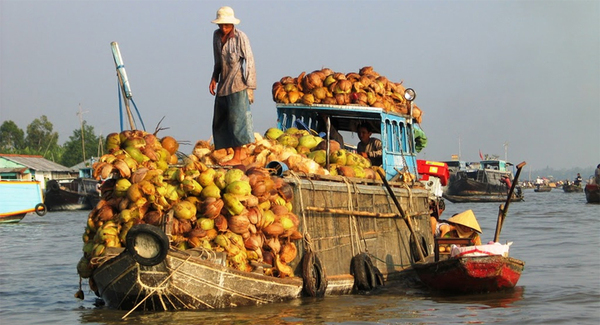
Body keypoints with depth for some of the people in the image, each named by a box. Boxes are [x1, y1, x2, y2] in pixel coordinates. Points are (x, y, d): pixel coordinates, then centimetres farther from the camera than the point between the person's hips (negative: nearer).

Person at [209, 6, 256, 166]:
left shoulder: (240, 37, -12)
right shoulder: (217, 35, 8)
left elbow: (249, 62, -11)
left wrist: (250, 87, -14)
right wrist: (214, 79, 10)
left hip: (237, 85, -8)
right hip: (223, 86, 8)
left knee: (236, 119, -9)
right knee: (221, 121, 6)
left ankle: (237, 157, -8)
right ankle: (241, 153, 12)